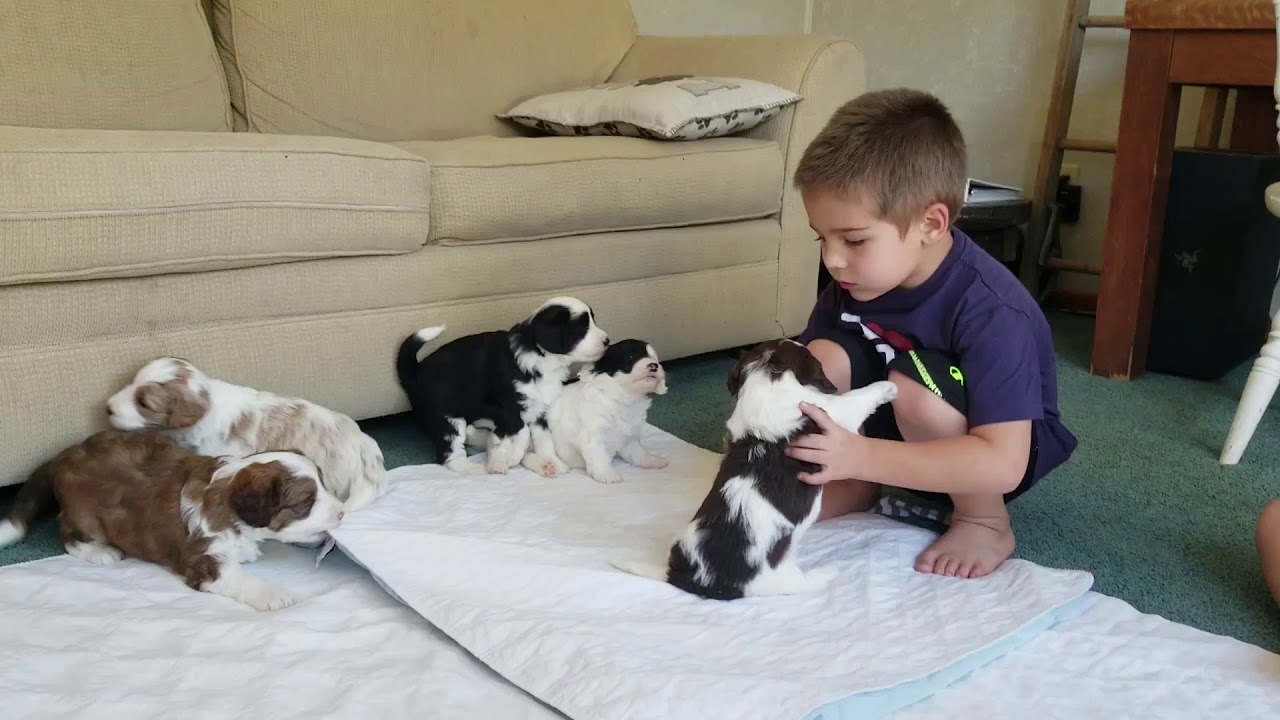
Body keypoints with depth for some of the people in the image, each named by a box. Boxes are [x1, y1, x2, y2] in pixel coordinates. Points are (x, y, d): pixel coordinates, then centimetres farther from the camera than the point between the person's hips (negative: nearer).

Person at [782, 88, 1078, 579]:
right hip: (903, 438, 5)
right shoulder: (853, 279, -15)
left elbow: (1001, 464, -39)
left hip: (1008, 447, -5)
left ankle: (985, 523, -11)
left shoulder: (990, 311, -34)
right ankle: (856, 488, -1)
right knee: (823, 358, -20)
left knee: (912, 381, -35)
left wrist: (861, 455, -47)